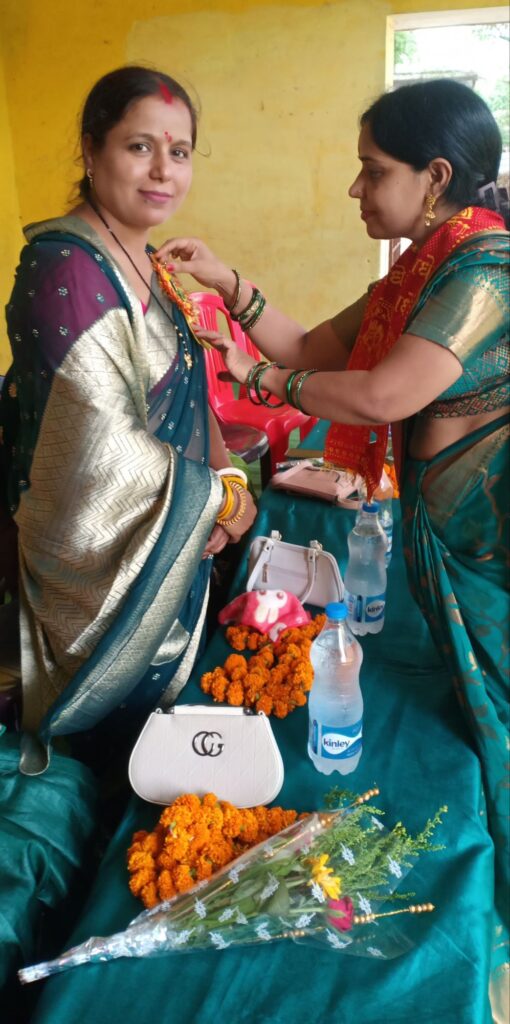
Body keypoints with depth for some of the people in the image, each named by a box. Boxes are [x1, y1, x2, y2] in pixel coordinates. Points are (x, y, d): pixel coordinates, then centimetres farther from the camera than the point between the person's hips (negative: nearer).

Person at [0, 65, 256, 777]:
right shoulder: (66, 270, -25)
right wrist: (224, 499, -15)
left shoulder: (140, 258, 5)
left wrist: (220, 479, -5)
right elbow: (107, 452, -28)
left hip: (171, 543, 9)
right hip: (104, 558, -9)